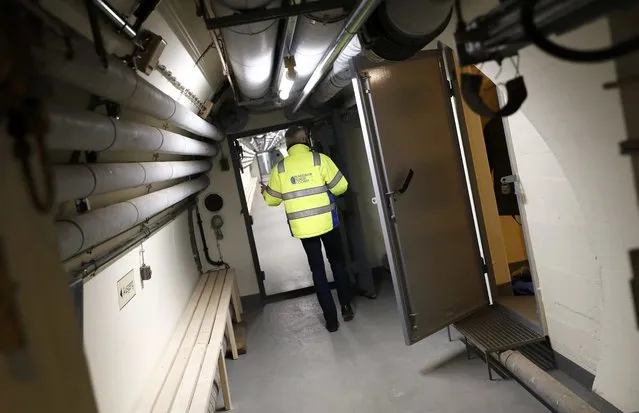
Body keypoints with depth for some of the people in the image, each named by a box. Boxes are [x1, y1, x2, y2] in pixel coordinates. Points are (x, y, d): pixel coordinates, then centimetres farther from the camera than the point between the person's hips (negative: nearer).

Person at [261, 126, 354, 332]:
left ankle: (331, 319, 14)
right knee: (338, 263, 19)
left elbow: (272, 199, 8)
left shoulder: (280, 168, 0)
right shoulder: (320, 159, -6)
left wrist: (265, 191, 31)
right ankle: (346, 307, 24)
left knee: (318, 271, 10)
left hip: (302, 227, 1)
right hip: (326, 222, -1)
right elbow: (341, 186, -4)